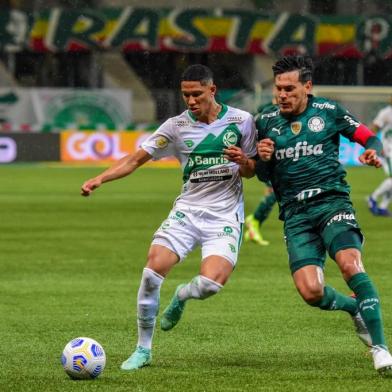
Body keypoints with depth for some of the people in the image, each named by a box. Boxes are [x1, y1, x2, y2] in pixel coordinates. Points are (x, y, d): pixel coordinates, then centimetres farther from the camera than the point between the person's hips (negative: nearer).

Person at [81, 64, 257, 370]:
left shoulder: (241, 121, -1)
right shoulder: (177, 126, 1)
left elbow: (250, 171, 9)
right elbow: (137, 158, 2)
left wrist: (242, 161, -16)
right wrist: (100, 178, -12)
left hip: (225, 216, -1)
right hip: (187, 210, 2)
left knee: (211, 283, -24)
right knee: (153, 269, -20)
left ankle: (181, 296, 17)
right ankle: (143, 349, -4)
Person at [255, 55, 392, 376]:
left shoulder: (328, 112, 3)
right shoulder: (266, 123, 9)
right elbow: (264, 175, 18)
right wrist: (262, 159, -4)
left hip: (331, 201, -2)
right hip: (295, 214, 2)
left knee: (350, 263, -29)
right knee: (310, 291, -15)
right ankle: (356, 307, 19)